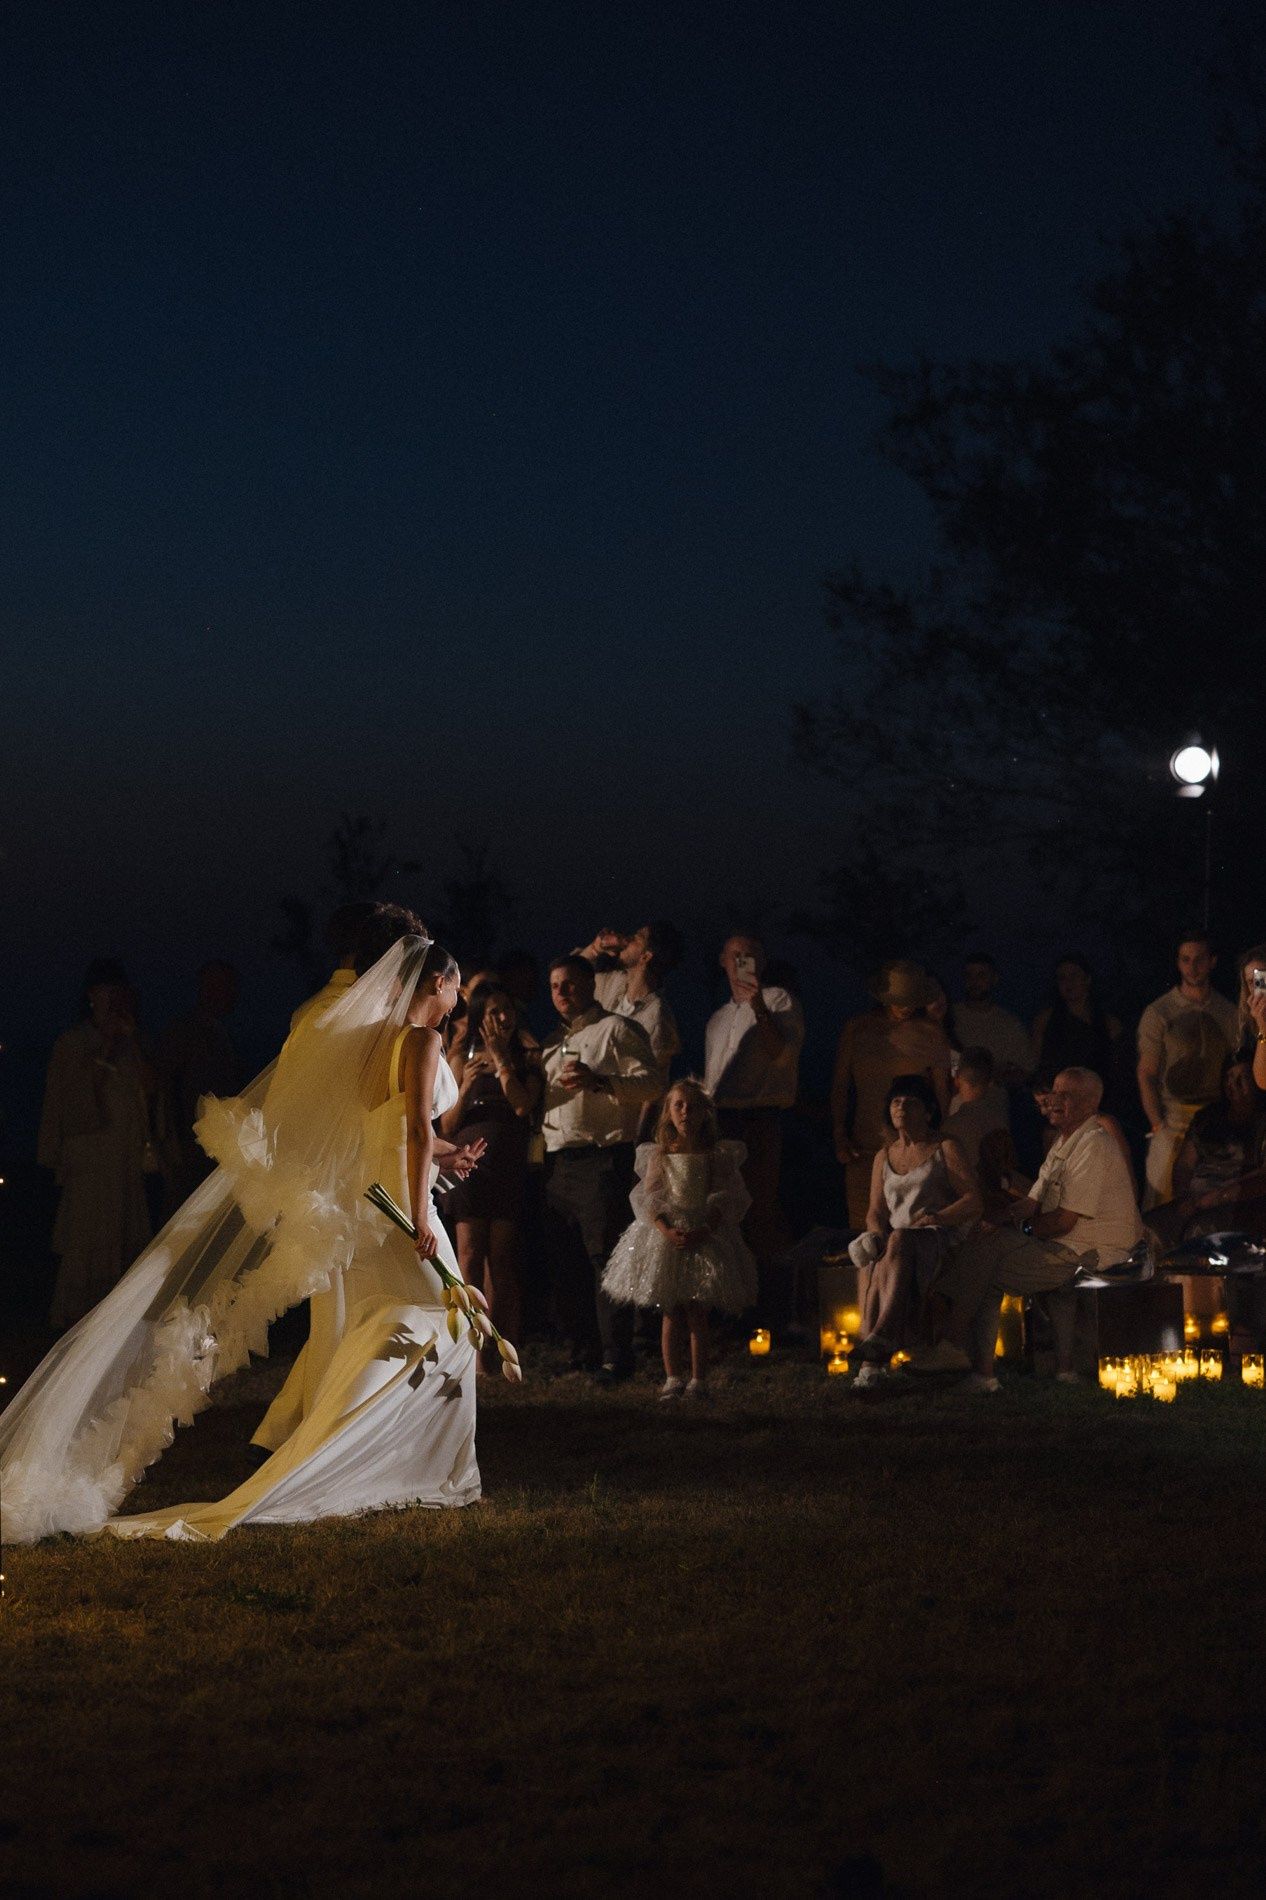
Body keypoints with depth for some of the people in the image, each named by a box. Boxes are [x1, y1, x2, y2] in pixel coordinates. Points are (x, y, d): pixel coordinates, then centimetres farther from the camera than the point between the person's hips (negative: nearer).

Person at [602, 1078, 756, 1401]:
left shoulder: (717, 1156, 0)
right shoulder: (659, 1155, 3)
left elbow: (728, 1199, -5)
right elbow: (648, 1199, -2)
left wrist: (702, 1231, -19)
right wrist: (667, 1230, -19)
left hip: (704, 1237, -1)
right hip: (665, 1236, 1)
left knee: (697, 1312, -2)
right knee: (671, 1312, 4)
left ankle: (698, 1380, 3)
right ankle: (673, 1379, 10)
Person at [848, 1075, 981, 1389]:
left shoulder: (945, 1148, 9)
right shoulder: (884, 1157, 24)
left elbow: (974, 1201, 0)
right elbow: (875, 1211, 18)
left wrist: (939, 1217, -19)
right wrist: (877, 1233, -7)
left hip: (938, 1241, -4)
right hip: (898, 1242, 4)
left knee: (899, 1241, -40)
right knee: (870, 1266, -33)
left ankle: (883, 1335, -58)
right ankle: (872, 1362, -49)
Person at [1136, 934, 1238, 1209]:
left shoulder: (1229, 1013, 12)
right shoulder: (1159, 1013, 3)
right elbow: (1146, 1075, 1)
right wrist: (1158, 1125, -9)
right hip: (1172, 1121, -2)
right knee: (1162, 1200, -8)